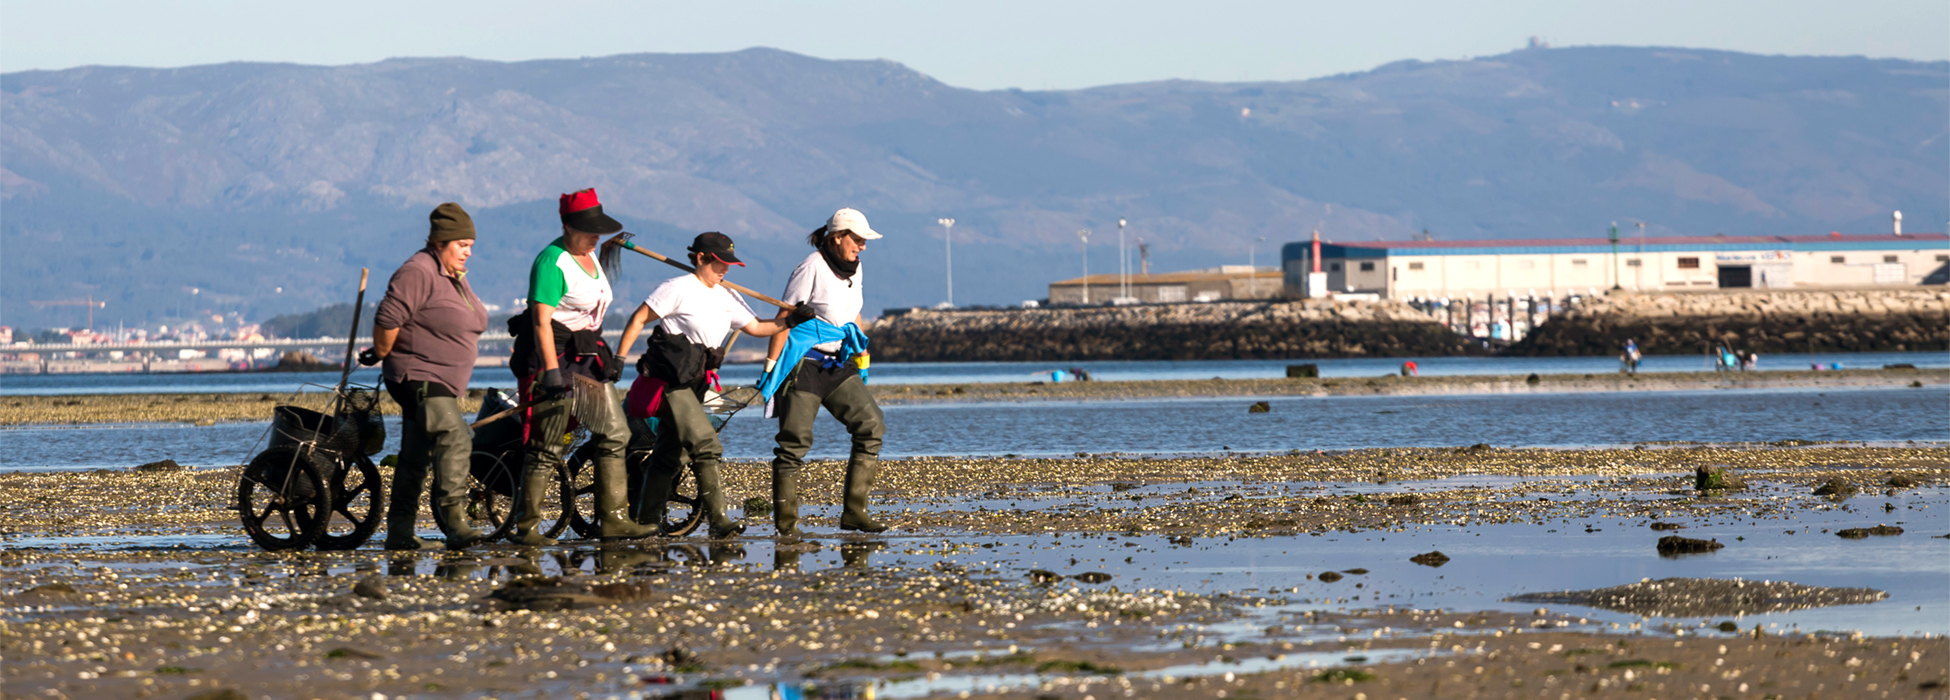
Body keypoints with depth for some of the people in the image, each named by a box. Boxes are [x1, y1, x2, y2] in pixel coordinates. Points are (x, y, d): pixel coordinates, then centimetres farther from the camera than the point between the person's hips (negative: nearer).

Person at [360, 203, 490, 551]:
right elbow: (388, 319, -21)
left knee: (415, 457, 13)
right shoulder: (418, 273, -16)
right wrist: (382, 355, -6)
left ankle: (400, 532, 19)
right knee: (453, 440, -23)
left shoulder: (456, 277, 16)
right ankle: (455, 524, -30)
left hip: (442, 383, 10)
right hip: (418, 380, -10)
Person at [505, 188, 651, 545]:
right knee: (546, 447, -8)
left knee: (614, 434, 2)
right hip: (553, 355, -9)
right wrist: (552, 373, -27)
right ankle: (525, 526, -3)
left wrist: (610, 359, 24)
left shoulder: (589, 256, 14)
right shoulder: (552, 262, -15)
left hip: (587, 356, 9)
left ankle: (613, 519, 3)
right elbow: (541, 321, -21)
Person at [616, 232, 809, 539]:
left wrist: (790, 321, 2)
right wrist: (619, 358, -12)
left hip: (693, 383, 8)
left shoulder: (727, 297, 14)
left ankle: (648, 523, 17)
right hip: (670, 380, -8)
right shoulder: (679, 288, -9)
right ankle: (719, 520, -22)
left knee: (670, 456, 10)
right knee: (705, 444, -18)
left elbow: (755, 327, 17)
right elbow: (639, 318, -8)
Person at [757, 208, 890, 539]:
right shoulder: (811, 269, -13)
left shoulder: (855, 270, 11)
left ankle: (854, 512, -3)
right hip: (804, 363, -7)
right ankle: (786, 523, -1)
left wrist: (861, 357, 23)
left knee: (871, 425, -6)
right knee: (795, 440, -7)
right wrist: (771, 366, -14)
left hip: (838, 365, 7)